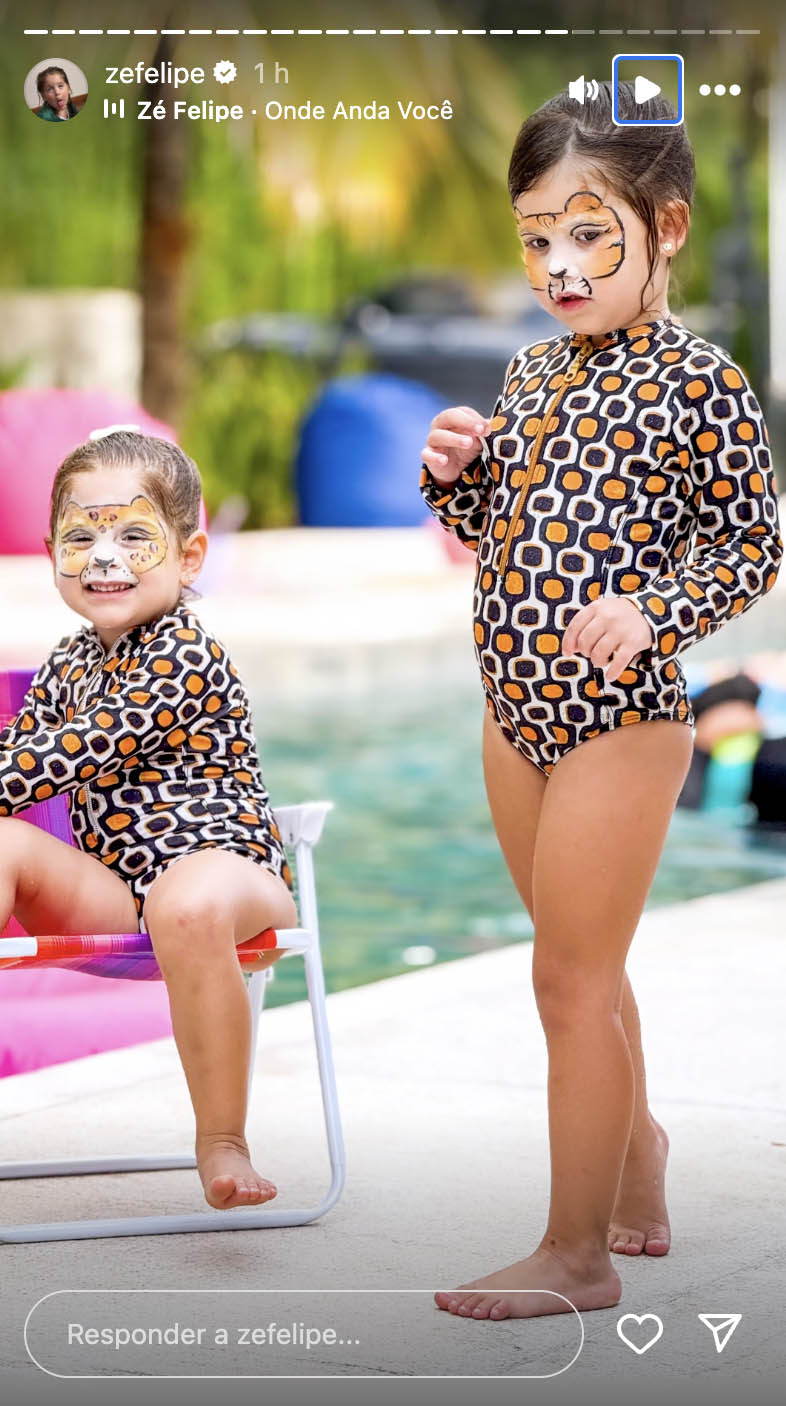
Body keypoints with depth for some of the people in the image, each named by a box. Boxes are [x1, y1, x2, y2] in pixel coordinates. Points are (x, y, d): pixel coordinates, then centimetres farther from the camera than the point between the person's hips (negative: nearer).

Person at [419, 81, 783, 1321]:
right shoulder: (531, 374, 10)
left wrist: (654, 611, -24)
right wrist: (455, 472, -1)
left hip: (619, 717, -7)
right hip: (516, 710, 8)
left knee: (572, 980, -3)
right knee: (584, 971, 18)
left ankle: (576, 1255, 8)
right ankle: (638, 1192, 36)